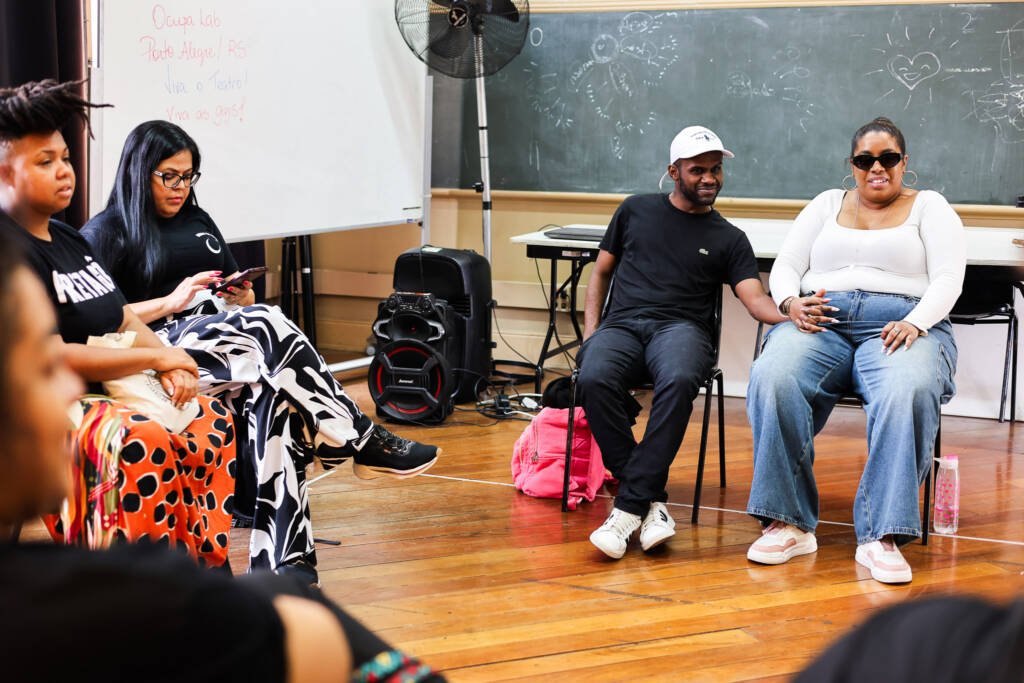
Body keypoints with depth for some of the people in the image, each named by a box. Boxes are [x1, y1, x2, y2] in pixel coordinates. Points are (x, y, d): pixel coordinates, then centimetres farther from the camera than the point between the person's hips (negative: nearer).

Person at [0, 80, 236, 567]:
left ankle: (203, 570, -3)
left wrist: (171, 366, -4)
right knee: (143, 443, -33)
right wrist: (155, 357, -16)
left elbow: (125, 320, 18)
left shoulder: (68, 239, 16)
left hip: (112, 386, 10)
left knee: (210, 419, -3)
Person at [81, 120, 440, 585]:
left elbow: (243, 301, 30)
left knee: (274, 397, -30)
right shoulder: (106, 233, 8)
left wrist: (242, 295, 6)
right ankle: (365, 445, -25)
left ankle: (284, 561, -39)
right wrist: (171, 302, -10)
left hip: (229, 346, 5)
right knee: (266, 324, -31)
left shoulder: (198, 221, 26)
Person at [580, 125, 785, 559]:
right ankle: (651, 500, -27)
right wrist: (590, 332, 6)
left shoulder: (729, 239, 15)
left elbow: (756, 300, 1)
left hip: (681, 328, -1)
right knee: (594, 378, -35)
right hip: (622, 324, 1)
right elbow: (602, 271, 23)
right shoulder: (636, 210, 19)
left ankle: (629, 507, -35)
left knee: (679, 381, -38)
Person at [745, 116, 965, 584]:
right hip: (820, 321, 2)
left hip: (901, 326, -2)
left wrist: (914, 323, -16)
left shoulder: (929, 207, 16)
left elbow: (948, 278, 3)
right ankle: (788, 524, -29)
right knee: (772, 380, -33)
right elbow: (784, 266, 18)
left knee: (909, 393, -39)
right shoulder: (827, 204, 24)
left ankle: (881, 536, -37)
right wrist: (791, 302, -6)